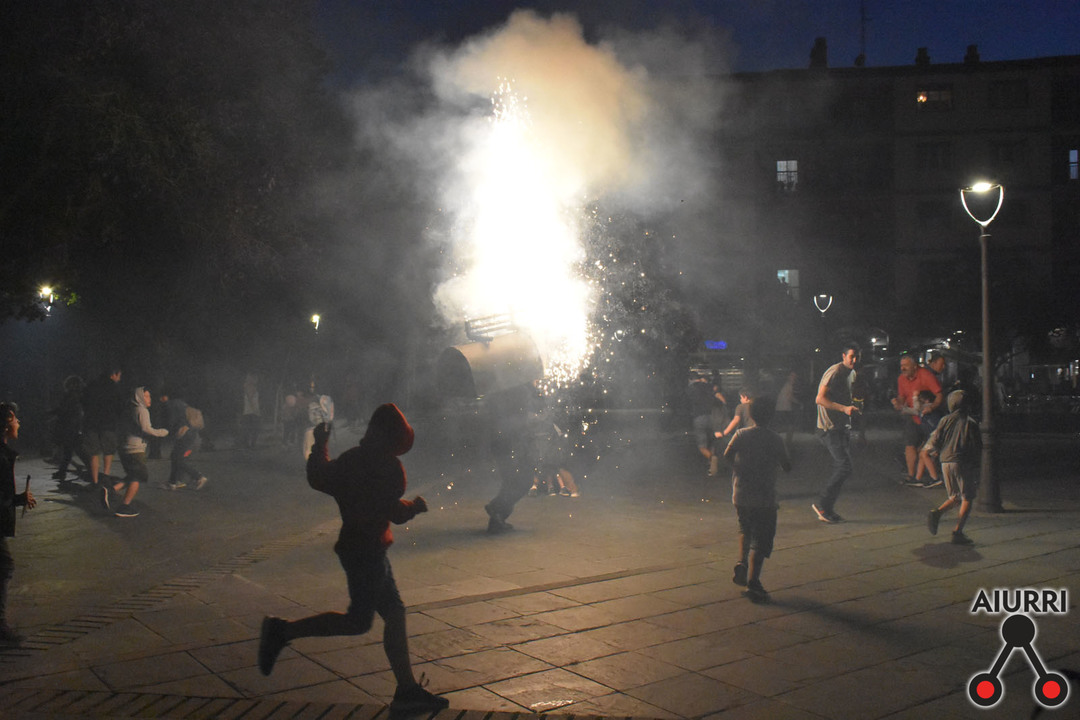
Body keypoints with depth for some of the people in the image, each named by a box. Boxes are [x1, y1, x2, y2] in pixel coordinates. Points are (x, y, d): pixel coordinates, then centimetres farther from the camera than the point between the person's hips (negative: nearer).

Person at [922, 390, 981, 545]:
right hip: (963, 463, -4)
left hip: (946, 462, 4)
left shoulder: (945, 420, 4)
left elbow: (935, 440, 0)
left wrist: (928, 450, 23)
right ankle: (958, 532, -6)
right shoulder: (970, 423, -2)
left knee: (955, 497, 18)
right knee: (967, 499, 4)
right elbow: (978, 447, -1)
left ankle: (937, 513, -9)